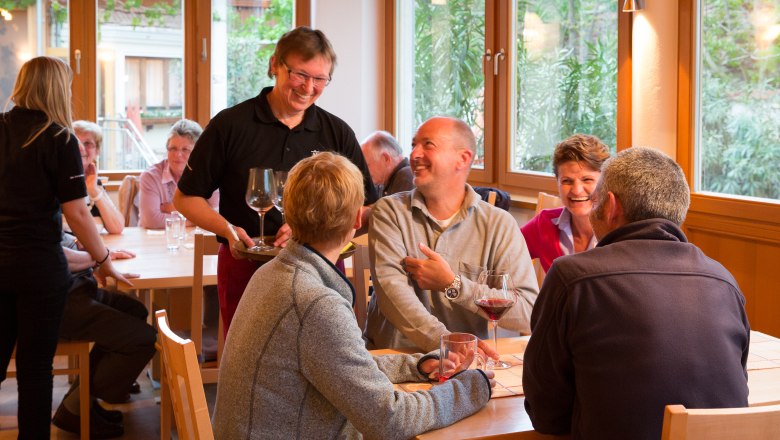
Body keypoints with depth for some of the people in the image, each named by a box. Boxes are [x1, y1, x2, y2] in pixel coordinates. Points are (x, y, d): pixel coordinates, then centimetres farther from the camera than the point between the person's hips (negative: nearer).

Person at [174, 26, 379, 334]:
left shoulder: (338, 134, 5)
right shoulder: (230, 126, -1)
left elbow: (368, 211, 4)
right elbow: (185, 198, 4)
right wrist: (228, 230, -14)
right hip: (246, 271, -1)